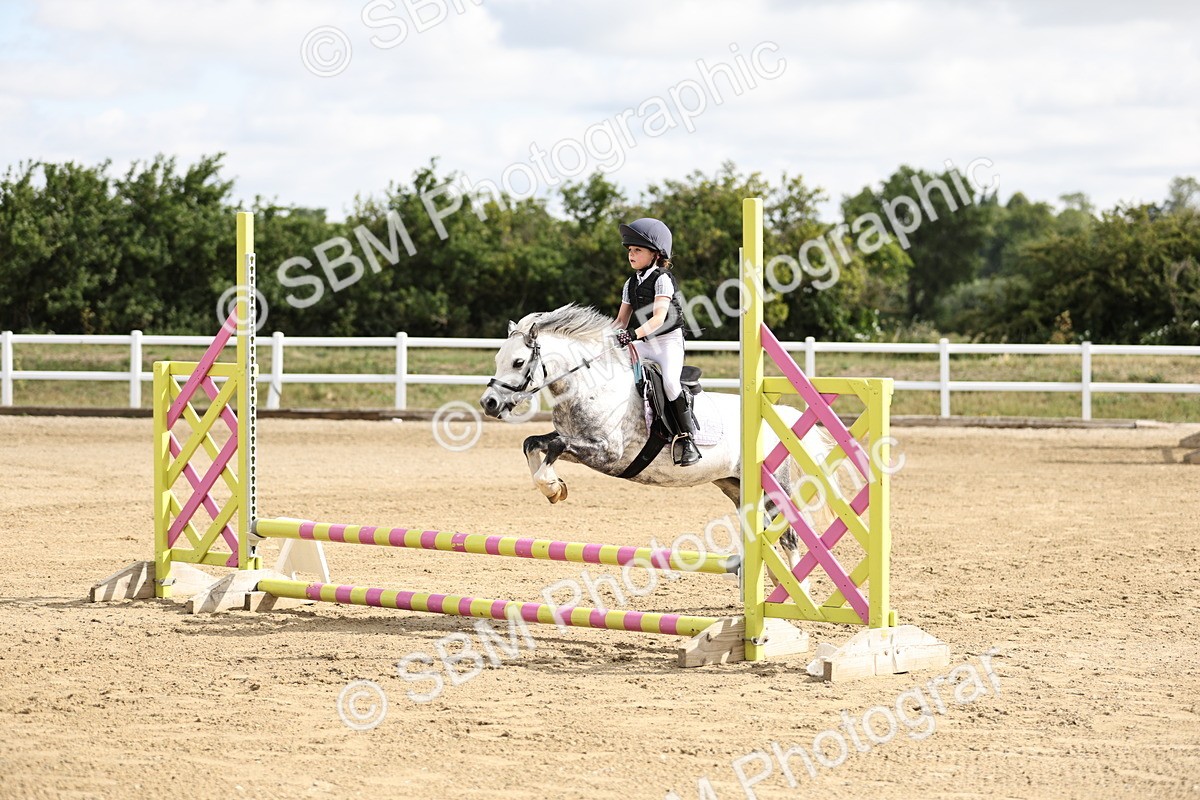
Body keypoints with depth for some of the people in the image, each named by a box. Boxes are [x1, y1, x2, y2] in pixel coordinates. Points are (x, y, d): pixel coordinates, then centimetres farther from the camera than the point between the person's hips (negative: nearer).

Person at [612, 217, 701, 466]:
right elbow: (622, 319, 15)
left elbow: (659, 318, -22)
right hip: (641, 343, 7)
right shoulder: (631, 284, 12)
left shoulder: (662, 279, -11)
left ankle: (688, 439, -23)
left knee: (670, 381, -30)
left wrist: (633, 334, -35)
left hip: (668, 340, -7)